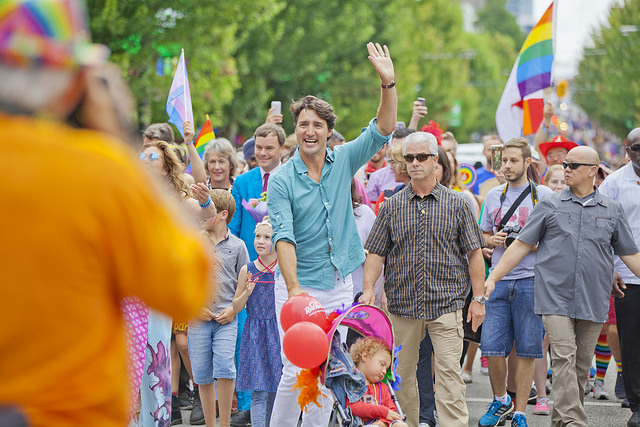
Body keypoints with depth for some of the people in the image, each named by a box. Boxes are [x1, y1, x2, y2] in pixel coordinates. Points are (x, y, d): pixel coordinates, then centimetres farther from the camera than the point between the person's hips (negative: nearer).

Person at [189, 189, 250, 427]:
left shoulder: (237, 245, 6)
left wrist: (233, 309, -4)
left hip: (226, 318, -2)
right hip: (198, 317, 2)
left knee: (224, 366, -17)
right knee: (202, 373, 2)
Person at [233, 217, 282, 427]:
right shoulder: (247, 270, 4)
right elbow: (236, 307, 9)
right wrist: (247, 292, -9)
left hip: (279, 332, 0)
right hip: (255, 334, 0)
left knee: (276, 389, 3)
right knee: (259, 391, -8)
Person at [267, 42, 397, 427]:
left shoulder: (343, 162, 5)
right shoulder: (282, 180, -6)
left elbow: (383, 130, -1)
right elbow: (284, 236, -15)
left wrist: (388, 83, -16)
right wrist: (293, 287, -27)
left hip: (340, 285, 4)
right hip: (299, 285, -4)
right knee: (296, 371, -9)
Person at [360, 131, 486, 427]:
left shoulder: (456, 204, 5)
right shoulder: (392, 207, 8)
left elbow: (474, 253, 6)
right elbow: (375, 253, 7)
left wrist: (478, 298, 1)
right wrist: (368, 288, -8)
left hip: (446, 303, -2)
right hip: (402, 303, 2)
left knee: (449, 370, -8)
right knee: (401, 372, 6)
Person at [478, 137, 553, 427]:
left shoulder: (543, 195, 2)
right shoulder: (494, 195, 13)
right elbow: (483, 237, 21)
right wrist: (494, 240, 0)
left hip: (531, 281, -3)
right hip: (499, 281, 3)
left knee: (526, 351, 0)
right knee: (492, 348, 0)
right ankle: (501, 401, 23)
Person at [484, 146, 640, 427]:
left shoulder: (612, 211, 10)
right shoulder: (550, 206, 6)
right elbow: (521, 245, 7)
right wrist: (493, 277, 2)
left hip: (593, 301, 2)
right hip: (556, 297, -2)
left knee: (581, 364, 5)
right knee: (564, 358, -14)